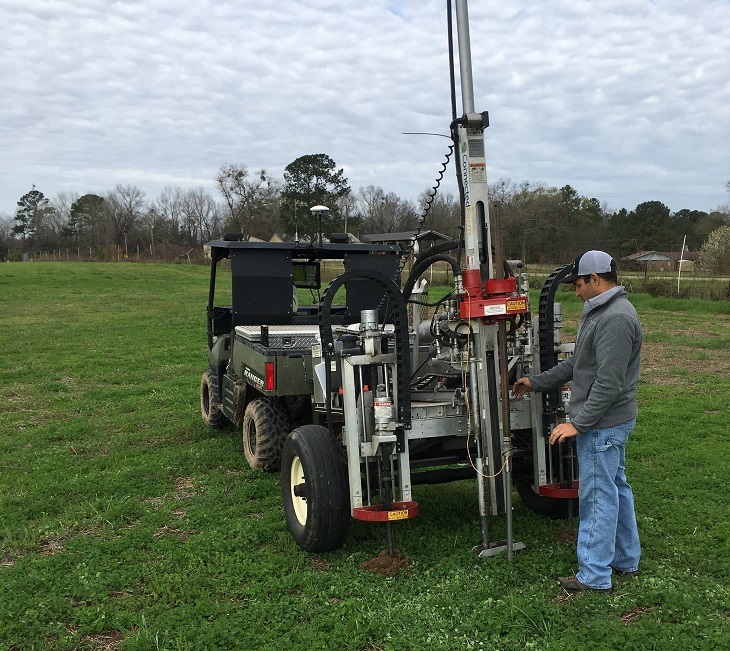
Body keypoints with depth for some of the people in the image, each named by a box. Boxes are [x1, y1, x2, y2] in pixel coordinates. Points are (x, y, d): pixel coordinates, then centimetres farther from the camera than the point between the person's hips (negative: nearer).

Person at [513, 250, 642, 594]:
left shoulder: (616, 319, -22)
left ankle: (595, 576, 8)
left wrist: (579, 423, -23)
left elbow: (609, 383, -26)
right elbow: (576, 363, 20)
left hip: (602, 424, -11)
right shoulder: (600, 311, 12)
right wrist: (536, 382, 22)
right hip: (610, 422, 11)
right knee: (616, 488, 19)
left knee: (598, 496, -2)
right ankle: (626, 560, 33)